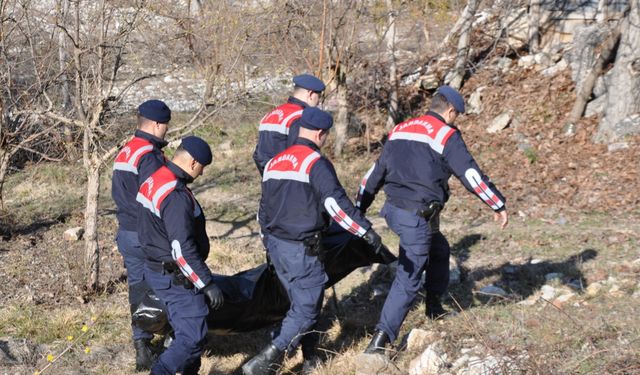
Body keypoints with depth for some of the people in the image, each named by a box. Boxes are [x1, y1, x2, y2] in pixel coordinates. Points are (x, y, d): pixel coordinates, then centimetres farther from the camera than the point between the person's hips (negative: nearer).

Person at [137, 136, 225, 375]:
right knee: (193, 338, -9)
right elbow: (182, 249, -28)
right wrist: (207, 284, -23)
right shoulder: (176, 196, -25)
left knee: (186, 330, 21)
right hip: (176, 278, -10)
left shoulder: (153, 182, 7)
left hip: (157, 270, 10)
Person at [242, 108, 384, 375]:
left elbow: (264, 209, 20)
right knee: (306, 311, -3)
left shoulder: (274, 163, 12)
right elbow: (336, 204, -25)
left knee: (301, 303, 20)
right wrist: (365, 231, -23)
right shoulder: (316, 163, -14)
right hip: (303, 251, -9)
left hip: (276, 246, 9)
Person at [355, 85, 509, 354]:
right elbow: (471, 175, -11)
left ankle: (434, 307, 36)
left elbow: (375, 173, 20)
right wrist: (498, 205, -3)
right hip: (418, 216, -8)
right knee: (407, 280, -4)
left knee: (439, 249, 29)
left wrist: (359, 208, 27)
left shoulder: (400, 130, 15)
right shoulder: (446, 135, -7)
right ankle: (380, 339, -9)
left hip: (393, 210, 8)